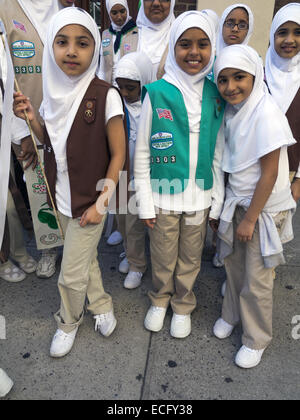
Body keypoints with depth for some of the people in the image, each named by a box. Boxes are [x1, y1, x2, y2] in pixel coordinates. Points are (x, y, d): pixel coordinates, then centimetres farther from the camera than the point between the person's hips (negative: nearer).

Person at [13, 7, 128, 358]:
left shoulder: (105, 96, -16)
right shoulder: (54, 92, 1)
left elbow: (118, 153, -13)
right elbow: (54, 143, 11)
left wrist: (100, 203, -15)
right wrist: (31, 118, -6)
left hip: (90, 203, -5)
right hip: (62, 199, 6)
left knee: (71, 276, 7)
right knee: (85, 259, 22)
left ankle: (68, 322, 38)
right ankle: (102, 306, 47)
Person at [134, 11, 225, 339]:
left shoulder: (216, 96, 1)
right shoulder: (157, 93, -8)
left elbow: (219, 152, 5)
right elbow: (141, 152, -5)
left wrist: (218, 200, 3)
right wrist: (145, 203, -6)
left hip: (200, 197, 3)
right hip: (163, 194, -2)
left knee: (190, 259, 17)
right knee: (163, 258, 15)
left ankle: (183, 306, 43)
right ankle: (160, 300, 44)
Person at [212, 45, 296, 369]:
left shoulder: (266, 114, -20)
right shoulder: (232, 110, 2)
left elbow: (269, 174, -19)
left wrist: (250, 219, -14)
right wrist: (228, 206, 8)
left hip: (263, 208, -6)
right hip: (237, 201, 6)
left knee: (256, 280, 6)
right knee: (233, 263, 18)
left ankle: (256, 339, 30)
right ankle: (232, 314, 43)